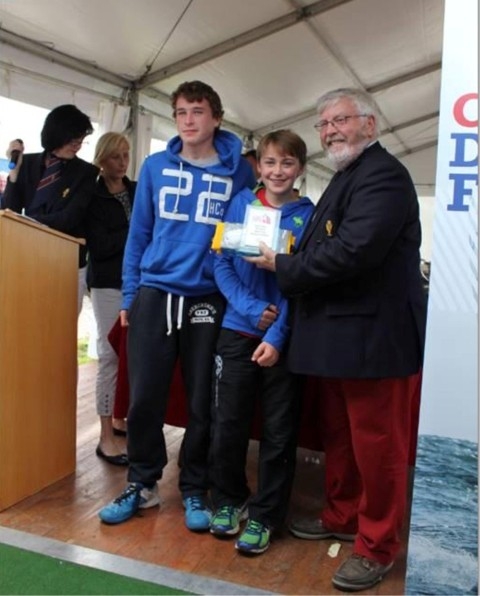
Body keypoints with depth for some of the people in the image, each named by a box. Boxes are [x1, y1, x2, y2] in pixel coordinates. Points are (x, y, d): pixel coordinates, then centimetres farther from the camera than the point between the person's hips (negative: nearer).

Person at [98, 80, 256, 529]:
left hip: (210, 299, -1)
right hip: (154, 293, 1)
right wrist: (129, 293, 5)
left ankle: (194, 489, 25)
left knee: (202, 402, 7)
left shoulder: (239, 172, 2)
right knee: (144, 397, 5)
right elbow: (138, 233, 8)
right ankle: (141, 484, 24)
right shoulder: (155, 167, 6)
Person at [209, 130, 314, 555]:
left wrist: (277, 336, -16)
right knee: (228, 423, 9)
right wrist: (253, 309, -13)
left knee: (279, 431, 7)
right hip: (238, 331, 2)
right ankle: (228, 500, 31)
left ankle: (264, 516, 23)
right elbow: (222, 263, 0)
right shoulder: (242, 203, 3)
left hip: (286, 337, -1)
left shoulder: (308, 216, -2)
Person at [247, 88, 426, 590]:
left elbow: (353, 251, -25)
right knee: (339, 436, 20)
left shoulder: (383, 175, -13)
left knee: (376, 444, 2)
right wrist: (290, 266, 3)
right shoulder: (346, 177, 20)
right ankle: (342, 518, 37)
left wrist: (283, 267, -13)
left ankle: (377, 547, 19)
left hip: (373, 337, -10)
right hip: (337, 336, 10)